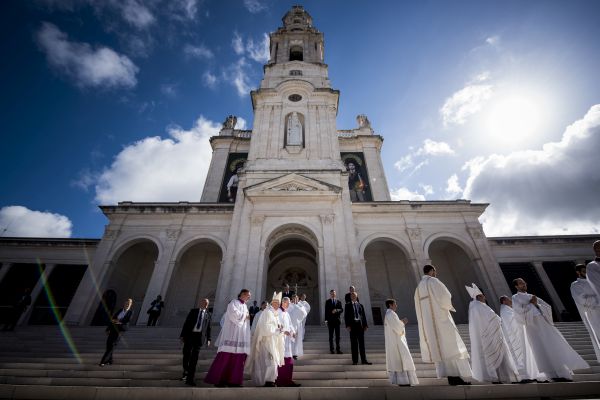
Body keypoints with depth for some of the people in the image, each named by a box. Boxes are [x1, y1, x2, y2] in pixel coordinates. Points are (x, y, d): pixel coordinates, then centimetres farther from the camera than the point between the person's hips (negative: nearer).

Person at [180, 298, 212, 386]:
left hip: (199, 336, 0)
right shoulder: (193, 311, 7)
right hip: (190, 335, 0)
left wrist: (208, 339, 3)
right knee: (186, 355, 5)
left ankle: (190, 379, 8)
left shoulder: (208, 314, 10)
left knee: (194, 358, -1)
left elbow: (208, 327, 9)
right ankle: (186, 371, 33)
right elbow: (186, 323, 4)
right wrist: (182, 335, -3)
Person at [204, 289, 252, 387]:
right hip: (232, 334, -7)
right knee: (225, 357, -4)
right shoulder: (234, 303, -3)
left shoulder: (245, 306, 20)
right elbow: (234, 314, -18)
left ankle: (233, 380, 7)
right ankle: (217, 379, 7)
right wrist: (244, 315, -7)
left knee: (238, 358, 2)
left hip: (241, 336, 7)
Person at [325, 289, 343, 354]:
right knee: (331, 336, 5)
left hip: (337, 320, 2)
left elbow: (341, 310, 1)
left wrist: (337, 310, -19)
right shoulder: (327, 302, 2)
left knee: (337, 336, 5)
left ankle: (338, 349, 12)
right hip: (330, 321, -2)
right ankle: (331, 349, 12)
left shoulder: (339, 302, 10)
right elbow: (326, 311, -1)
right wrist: (326, 320, -7)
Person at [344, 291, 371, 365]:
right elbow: (346, 316, -1)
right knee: (353, 343, 4)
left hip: (360, 325, 3)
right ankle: (355, 360, 12)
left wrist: (365, 325, 2)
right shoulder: (348, 305, 5)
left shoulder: (360, 305, 13)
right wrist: (347, 325, -11)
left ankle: (364, 360, 14)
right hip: (352, 326, -2)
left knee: (362, 343, 7)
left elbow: (364, 316, 12)